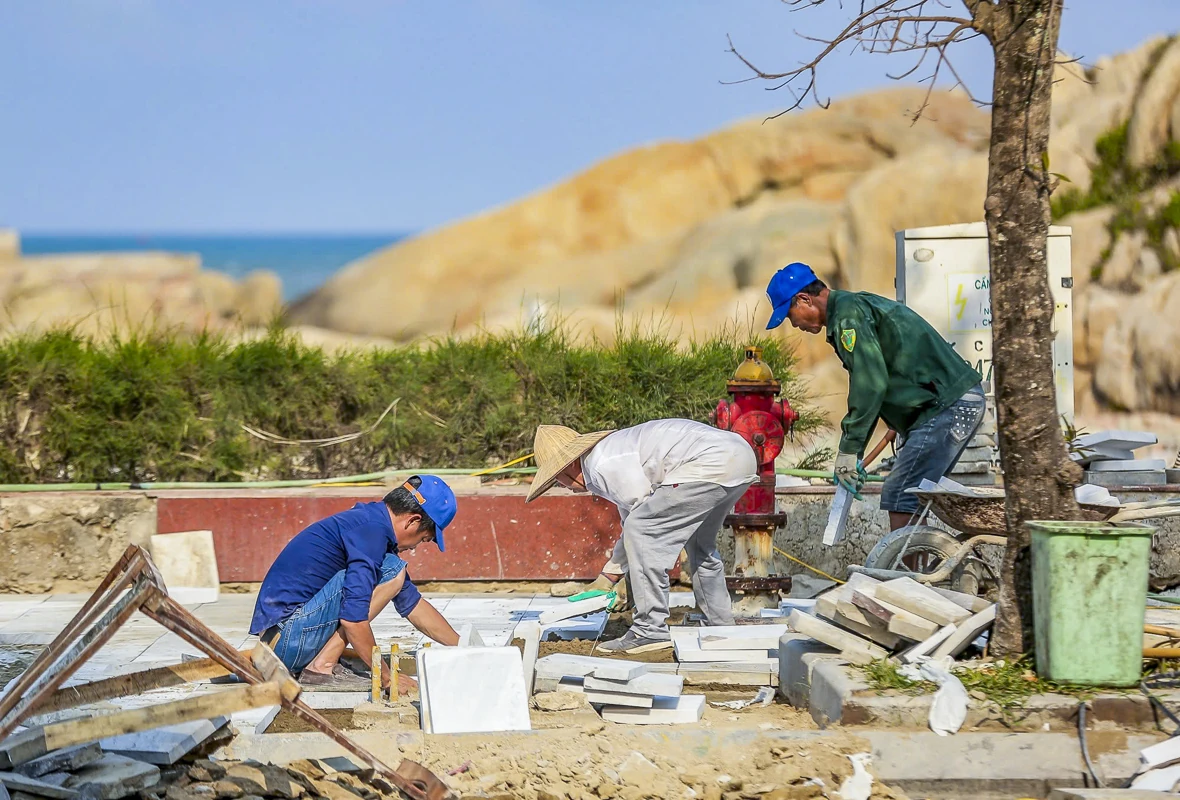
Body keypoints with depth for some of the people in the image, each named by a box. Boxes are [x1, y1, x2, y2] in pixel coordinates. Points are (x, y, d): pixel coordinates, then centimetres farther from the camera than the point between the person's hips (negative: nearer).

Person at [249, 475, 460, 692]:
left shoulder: (371, 519, 16)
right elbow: (353, 619, -21)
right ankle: (322, 667, -11)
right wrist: (386, 677, -11)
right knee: (392, 571, -12)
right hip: (289, 639, -10)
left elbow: (413, 604, 25)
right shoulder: (372, 530, -15)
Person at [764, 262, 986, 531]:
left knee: (899, 498, -11)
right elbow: (872, 383, 27)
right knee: (912, 499, 13)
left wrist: (849, 449, -13)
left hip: (947, 405, -10)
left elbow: (871, 383, -19)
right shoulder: (860, 305, 23)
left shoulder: (848, 314, -10)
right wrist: (854, 451, 23)